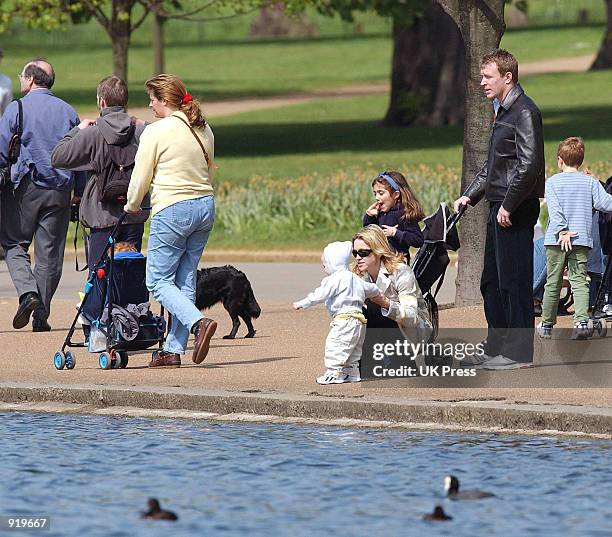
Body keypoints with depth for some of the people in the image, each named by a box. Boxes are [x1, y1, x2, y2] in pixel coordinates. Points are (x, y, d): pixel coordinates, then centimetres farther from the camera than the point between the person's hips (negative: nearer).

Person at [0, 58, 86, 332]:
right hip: (59, 189, 3)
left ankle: (27, 292, -16)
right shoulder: (68, 111, 8)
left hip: (25, 187, -3)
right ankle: (41, 315, 6)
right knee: (50, 253, 6)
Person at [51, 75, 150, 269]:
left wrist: (77, 130, 5)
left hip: (104, 216, -3)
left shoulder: (92, 134, -11)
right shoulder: (142, 131, -4)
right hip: (135, 217, 3)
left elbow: (57, 158, -6)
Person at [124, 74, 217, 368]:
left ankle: (198, 322, -21)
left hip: (172, 210, -7)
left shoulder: (156, 131, -10)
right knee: (186, 279, 10)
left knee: (158, 280, 1)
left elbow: (141, 177, -5)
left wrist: (132, 206, 13)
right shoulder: (203, 129, 10)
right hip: (205, 206, 7)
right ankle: (174, 349, 10)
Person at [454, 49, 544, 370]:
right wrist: (470, 196, 18)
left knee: (514, 281, -7)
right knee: (492, 282, 13)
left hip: (516, 210, -10)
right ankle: (497, 347, 19)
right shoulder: (503, 112, 18)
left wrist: (508, 205, -20)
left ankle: (519, 352, -3)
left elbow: (528, 164, -21)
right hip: (500, 209, 10)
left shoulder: (524, 112, -13)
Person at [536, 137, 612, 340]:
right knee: (579, 281, -4)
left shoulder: (552, 182, 0)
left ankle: (546, 324, 19)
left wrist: (562, 231, -19)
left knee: (553, 283, 9)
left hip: (556, 240, 0)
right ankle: (582, 321, -24)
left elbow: (554, 209, -12)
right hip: (582, 239, 0)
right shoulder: (590, 182, 3)